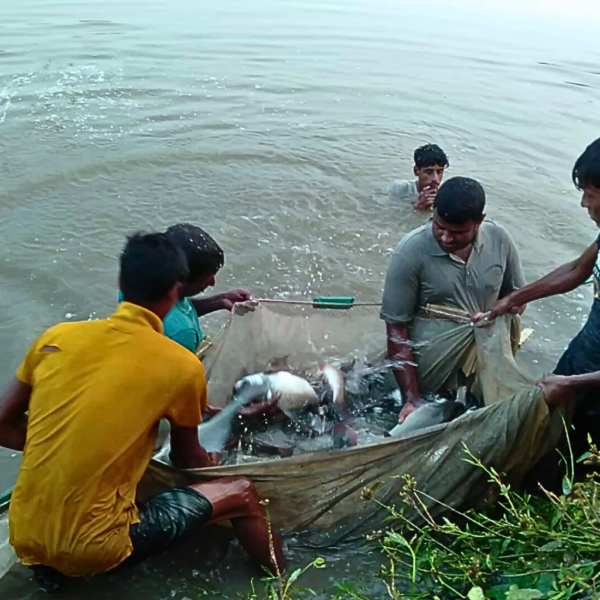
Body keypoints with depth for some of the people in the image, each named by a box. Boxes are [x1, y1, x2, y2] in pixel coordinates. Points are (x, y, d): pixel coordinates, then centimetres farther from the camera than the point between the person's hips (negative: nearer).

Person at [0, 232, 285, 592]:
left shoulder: (57, 337, -3)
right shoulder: (182, 365, -12)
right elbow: (186, 460, 5)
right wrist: (211, 463, 27)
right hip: (92, 551, -5)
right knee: (241, 493, 8)